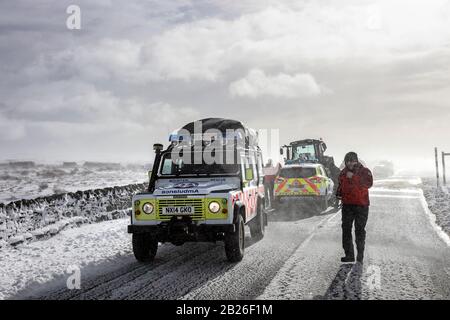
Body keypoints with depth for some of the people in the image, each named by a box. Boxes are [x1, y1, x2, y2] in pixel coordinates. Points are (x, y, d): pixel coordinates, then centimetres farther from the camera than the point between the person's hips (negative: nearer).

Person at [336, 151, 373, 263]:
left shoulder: (364, 171, -5)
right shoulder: (343, 172, 10)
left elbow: (369, 183, -23)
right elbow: (340, 185, 24)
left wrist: (353, 177, -26)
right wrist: (338, 193, 5)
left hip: (361, 205, -5)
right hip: (347, 204, 5)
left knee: (360, 230, 0)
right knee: (346, 229, 6)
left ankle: (360, 256, 10)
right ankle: (349, 255, 15)